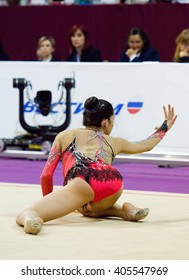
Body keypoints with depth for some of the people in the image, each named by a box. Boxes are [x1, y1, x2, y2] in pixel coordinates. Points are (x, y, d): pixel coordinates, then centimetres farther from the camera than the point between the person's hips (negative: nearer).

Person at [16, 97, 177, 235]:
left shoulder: (65, 136, 31)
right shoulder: (114, 142, 36)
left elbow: (46, 175, 26)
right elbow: (147, 145, 54)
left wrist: (50, 203, 41)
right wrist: (165, 127, 72)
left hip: (82, 182, -3)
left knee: (25, 216, -10)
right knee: (87, 207, 39)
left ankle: (32, 220, -47)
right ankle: (123, 210, 11)